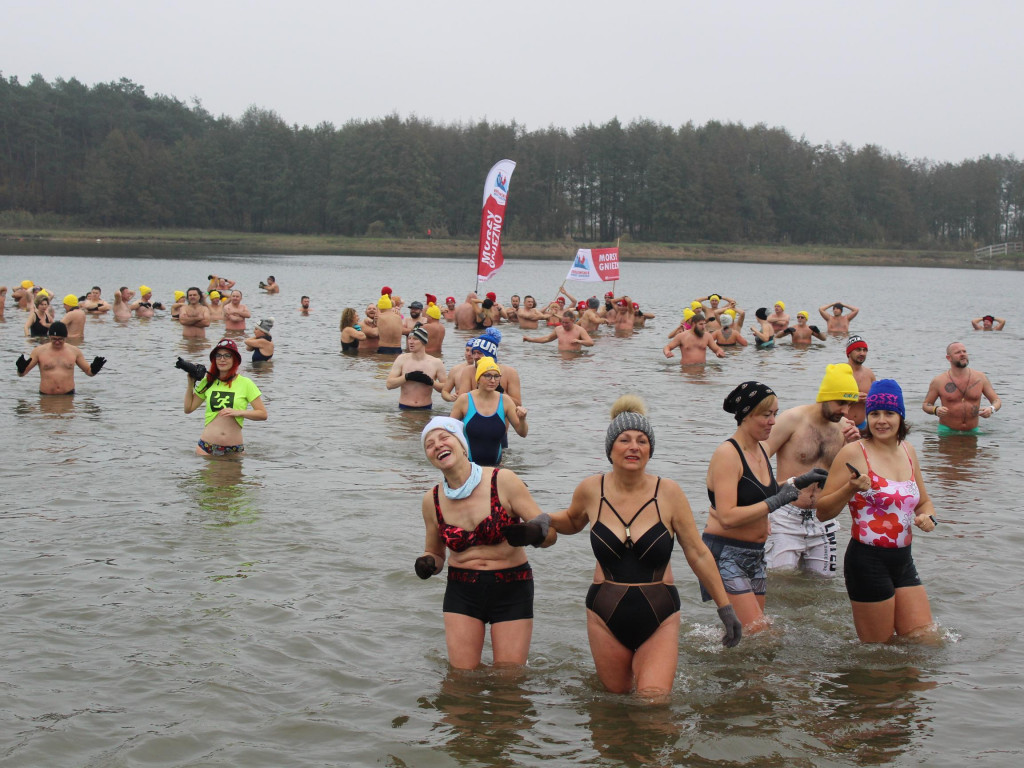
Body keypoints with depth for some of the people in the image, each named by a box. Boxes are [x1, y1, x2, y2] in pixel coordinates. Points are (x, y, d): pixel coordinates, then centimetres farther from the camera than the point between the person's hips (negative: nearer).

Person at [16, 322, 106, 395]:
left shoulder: (74, 351, 9)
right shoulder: (39, 351, 5)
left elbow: (88, 371, 18)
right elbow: (22, 374, 7)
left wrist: (93, 370, -5)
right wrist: (21, 369, -16)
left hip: (68, 395, 0)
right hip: (45, 396, 0)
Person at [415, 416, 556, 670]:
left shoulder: (503, 481, -11)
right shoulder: (432, 500, 0)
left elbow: (551, 532, -8)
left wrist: (532, 534, -31)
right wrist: (427, 564, -8)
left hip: (511, 591, -2)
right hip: (461, 592, 2)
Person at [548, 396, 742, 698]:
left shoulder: (668, 492, -7)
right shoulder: (591, 490, -3)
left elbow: (698, 554, -1)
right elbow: (572, 521, 21)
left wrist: (725, 607, 0)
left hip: (659, 617, -1)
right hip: (606, 616, 2)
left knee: (654, 700, -13)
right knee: (617, 696, 11)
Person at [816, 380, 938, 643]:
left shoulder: (907, 451, 10)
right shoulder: (854, 453, -11)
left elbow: (924, 501, 23)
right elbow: (823, 512, -10)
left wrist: (928, 518, 1)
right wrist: (850, 489, -27)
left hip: (904, 561, 7)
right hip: (868, 560, -7)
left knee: (925, 639, 8)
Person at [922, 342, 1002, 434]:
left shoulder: (980, 378, 4)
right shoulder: (938, 381, -1)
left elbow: (997, 401, 11)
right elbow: (925, 405, 8)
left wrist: (991, 409, -13)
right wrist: (935, 410, -14)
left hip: (972, 432, 3)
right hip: (947, 431, -3)